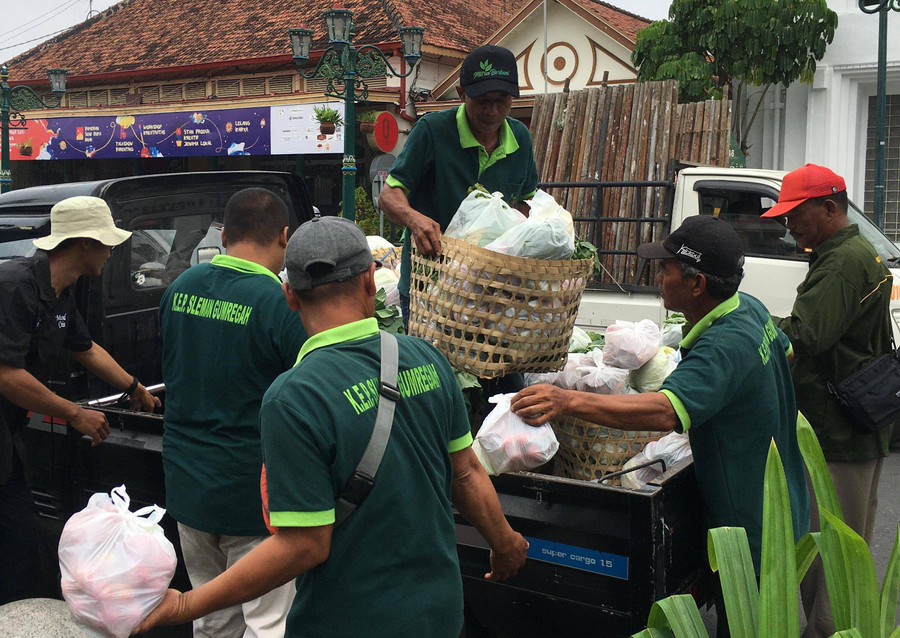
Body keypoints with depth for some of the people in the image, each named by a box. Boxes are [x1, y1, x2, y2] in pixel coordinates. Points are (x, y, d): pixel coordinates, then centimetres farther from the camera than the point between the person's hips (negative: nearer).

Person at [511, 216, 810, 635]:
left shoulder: (724, 347, -32)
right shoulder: (750, 308, 0)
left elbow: (666, 411, -48)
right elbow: (786, 351, 22)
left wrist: (570, 402, -52)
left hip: (754, 535, -10)